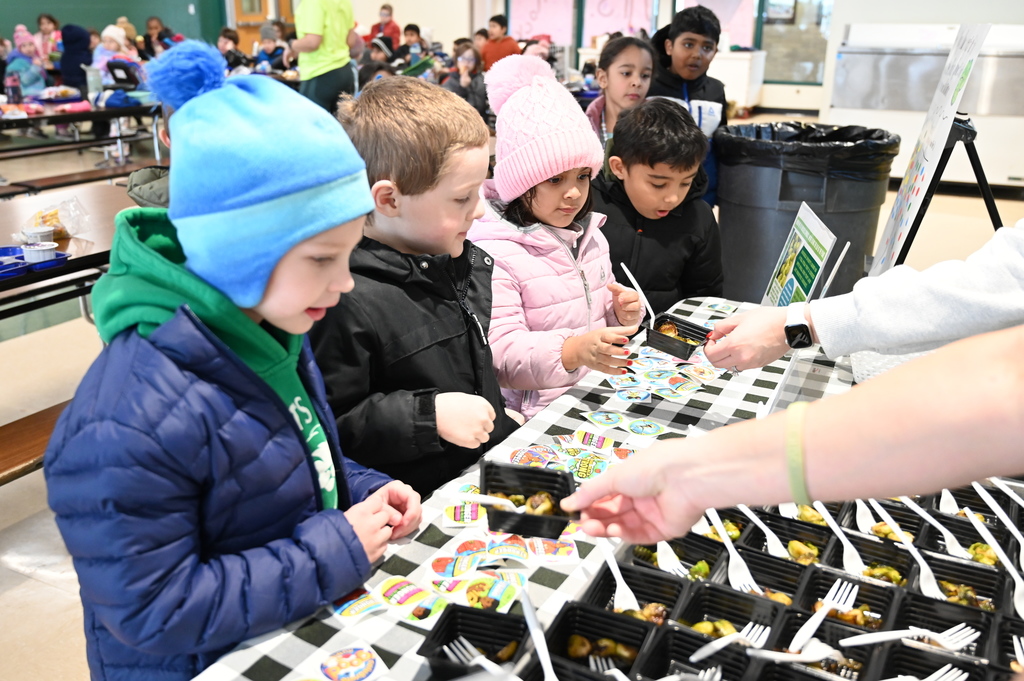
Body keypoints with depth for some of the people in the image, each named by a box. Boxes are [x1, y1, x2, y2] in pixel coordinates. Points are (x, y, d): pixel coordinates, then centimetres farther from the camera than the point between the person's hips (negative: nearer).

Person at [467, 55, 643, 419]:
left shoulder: (589, 236, 12)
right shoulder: (493, 253, -15)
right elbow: (501, 354, -20)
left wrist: (621, 316, 3)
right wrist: (572, 351, -35)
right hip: (536, 413, -8)